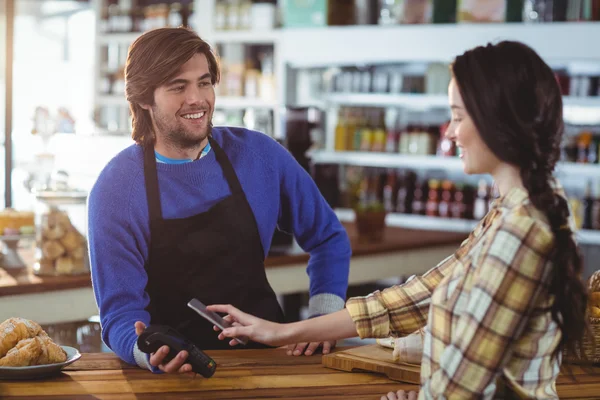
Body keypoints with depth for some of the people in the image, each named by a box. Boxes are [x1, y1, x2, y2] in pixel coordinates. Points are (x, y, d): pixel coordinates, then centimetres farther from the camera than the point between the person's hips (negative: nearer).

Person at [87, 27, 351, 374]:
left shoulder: (259, 155, 0)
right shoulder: (115, 189, -7)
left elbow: (328, 238, 12)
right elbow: (121, 312, -10)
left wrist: (324, 320, -1)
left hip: (265, 354, 2)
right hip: (177, 365, -1)